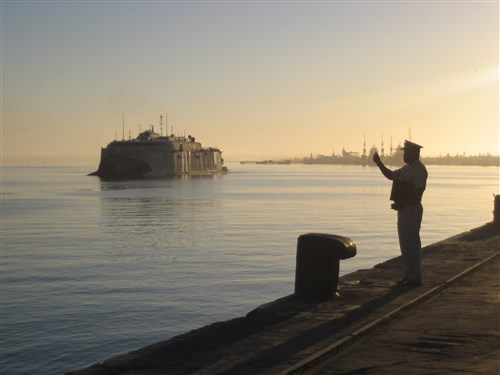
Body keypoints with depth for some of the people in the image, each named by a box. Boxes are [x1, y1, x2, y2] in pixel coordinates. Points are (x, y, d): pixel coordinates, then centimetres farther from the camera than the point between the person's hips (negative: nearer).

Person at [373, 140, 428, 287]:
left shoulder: (419, 169, -14)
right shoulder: (407, 168, 16)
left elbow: (418, 192, -21)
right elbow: (391, 175, 25)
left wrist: (401, 204, -22)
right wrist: (379, 163, 12)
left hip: (412, 209, -10)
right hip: (404, 209, 10)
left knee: (411, 243, -7)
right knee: (405, 243, 13)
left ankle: (415, 278, -2)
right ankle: (409, 275, 20)